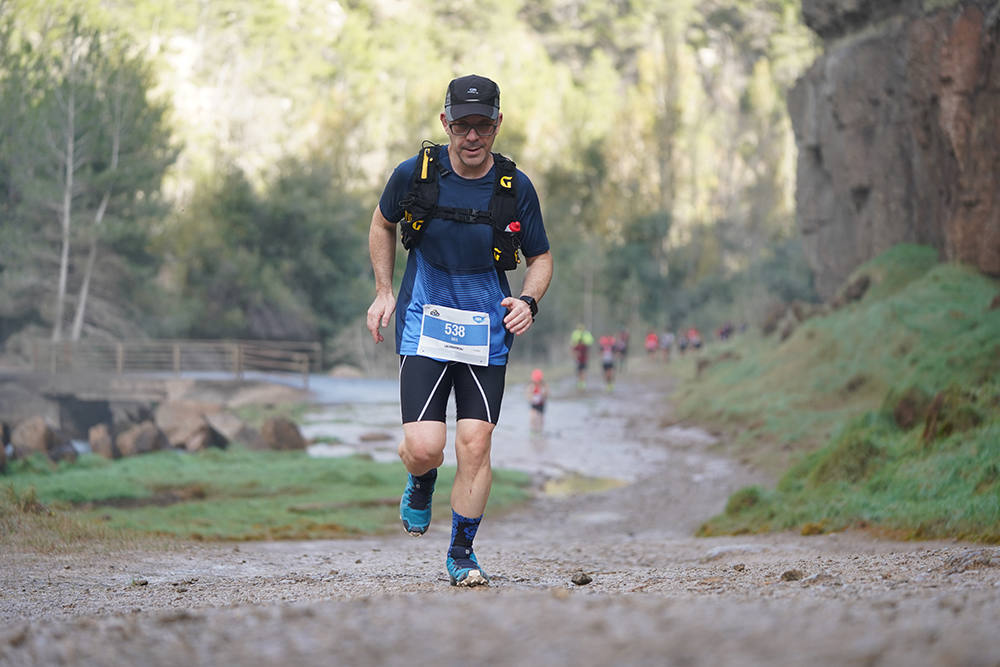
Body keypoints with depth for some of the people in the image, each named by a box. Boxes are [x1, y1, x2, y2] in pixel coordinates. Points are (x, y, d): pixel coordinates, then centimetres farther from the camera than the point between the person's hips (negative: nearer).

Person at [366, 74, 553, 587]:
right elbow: (383, 223, 13)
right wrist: (384, 291, 5)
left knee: (475, 444, -5)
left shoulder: (516, 188, -6)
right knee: (424, 446, -13)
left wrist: (528, 302, -12)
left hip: (487, 332, 1)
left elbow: (541, 257, 7)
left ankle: (461, 553, 14)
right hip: (424, 327, -1)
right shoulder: (414, 174, -8)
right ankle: (420, 484, 25)